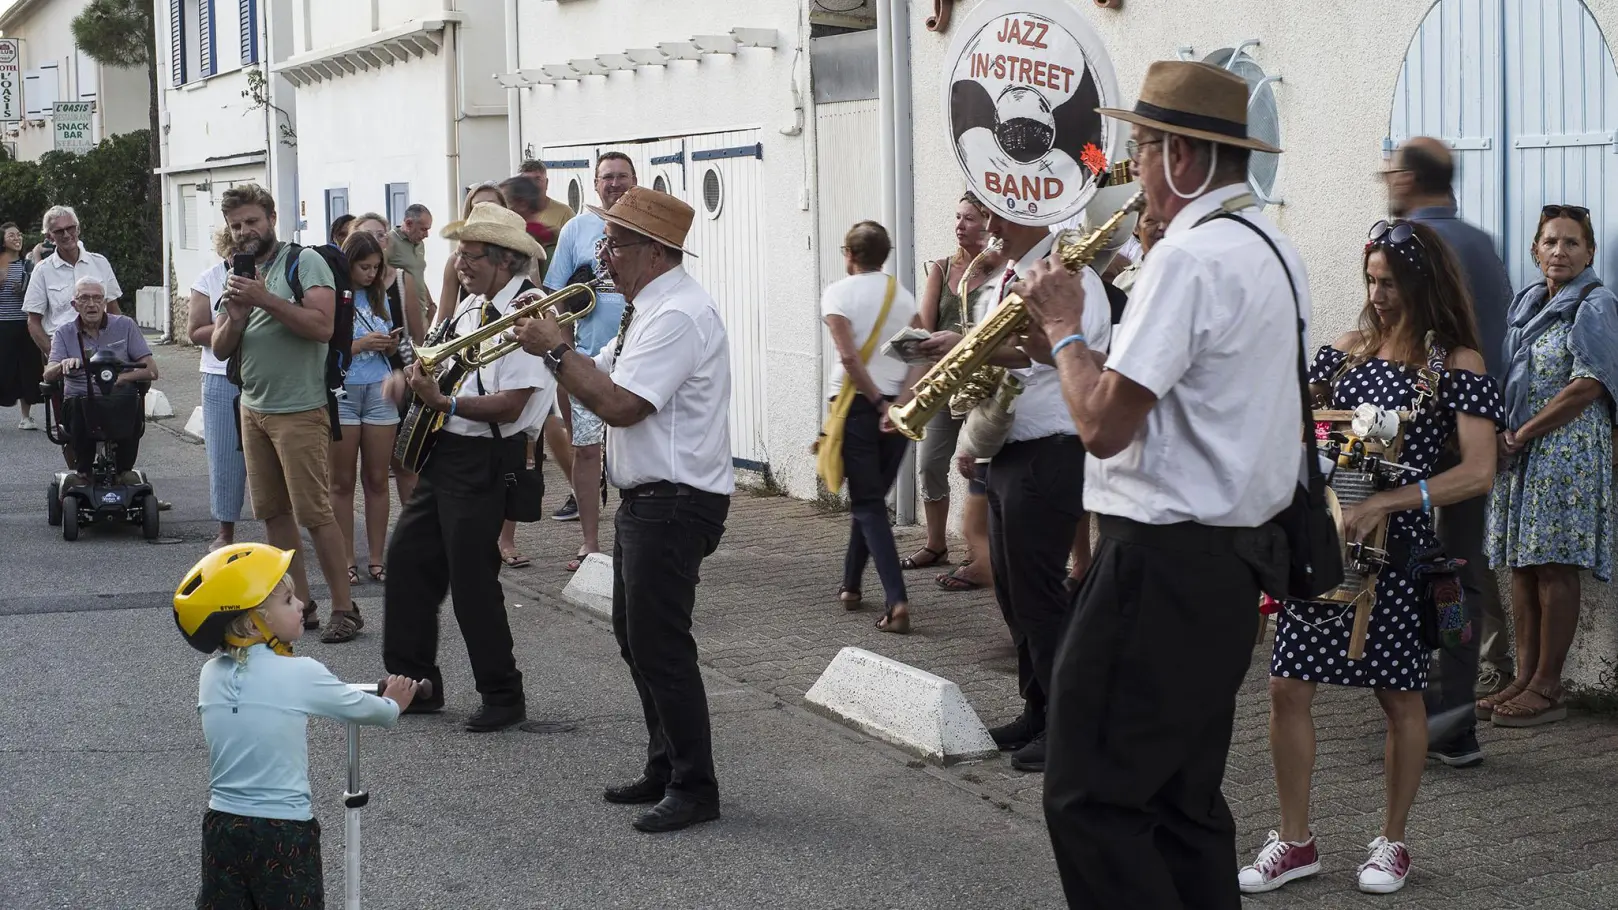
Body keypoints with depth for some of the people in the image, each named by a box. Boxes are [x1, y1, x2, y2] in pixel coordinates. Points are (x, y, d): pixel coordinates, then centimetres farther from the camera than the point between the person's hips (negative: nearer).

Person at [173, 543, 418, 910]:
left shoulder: (211, 675, 0)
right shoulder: (301, 675, -13)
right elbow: (361, 708, 2)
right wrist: (392, 706, 24)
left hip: (222, 825, 4)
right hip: (284, 832, -4)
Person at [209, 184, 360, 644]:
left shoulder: (304, 262, -8)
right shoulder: (238, 276, 14)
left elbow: (322, 325, -21)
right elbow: (221, 348, 11)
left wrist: (265, 299, -23)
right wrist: (236, 314, -9)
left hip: (299, 411, -8)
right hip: (253, 409, 8)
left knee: (314, 512, -9)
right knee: (273, 512, 9)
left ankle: (345, 609, -4)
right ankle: (300, 604, 17)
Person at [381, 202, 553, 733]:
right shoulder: (471, 306, 12)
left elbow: (510, 406, -22)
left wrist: (445, 403, -28)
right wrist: (410, 374, 7)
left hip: (485, 463, -10)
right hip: (443, 453, 10)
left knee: (472, 582, -5)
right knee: (406, 561, 12)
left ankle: (503, 698, 9)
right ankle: (415, 682, 24)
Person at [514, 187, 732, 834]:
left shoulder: (678, 315, -20)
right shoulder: (648, 309, 13)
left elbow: (618, 404, -26)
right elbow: (598, 380, 15)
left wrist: (555, 349, -16)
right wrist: (555, 343, -1)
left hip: (674, 505, -11)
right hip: (645, 499, 11)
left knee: (660, 645, -5)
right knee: (634, 637, 17)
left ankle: (694, 788, 4)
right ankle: (664, 768, 28)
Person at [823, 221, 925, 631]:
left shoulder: (839, 292, -5)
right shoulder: (903, 296, 9)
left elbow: (849, 357, -16)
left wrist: (879, 404, -11)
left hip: (857, 404, -5)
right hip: (897, 406, 5)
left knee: (868, 504, -2)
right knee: (872, 499, 20)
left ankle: (897, 601, -17)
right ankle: (850, 586, 32)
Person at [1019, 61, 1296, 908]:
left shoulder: (1189, 256, -19)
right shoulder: (1273, 250, 13)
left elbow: (1104, 424, -22)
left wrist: (1063, 327, -7)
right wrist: (1085, 329, 11)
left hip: (1163, 562, -10)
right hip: (1232, 557, 10)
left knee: (1093, 802, -3)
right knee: (1183, 799, 15)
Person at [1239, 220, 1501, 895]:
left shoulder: (1457, 363, -7)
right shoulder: (1349, 347, 8)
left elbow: (1479, 473, -16)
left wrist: (1384, 503, -24)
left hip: (1398, 549, -4)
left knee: (1400, 697, 8)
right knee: (1288, 688, 1)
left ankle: (1393, 842, 25)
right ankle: (1295, 841, 15)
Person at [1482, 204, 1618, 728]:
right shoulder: (1525, 304, 16)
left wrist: (1523, 434, -13)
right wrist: (1506, 436, 3)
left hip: (1568, 451, -7)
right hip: (1520, 452, 8)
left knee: (1554, 566, -6)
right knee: (1523, 565, 8)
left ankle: (1547, 689, -2)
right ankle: (1525, 679, 14)